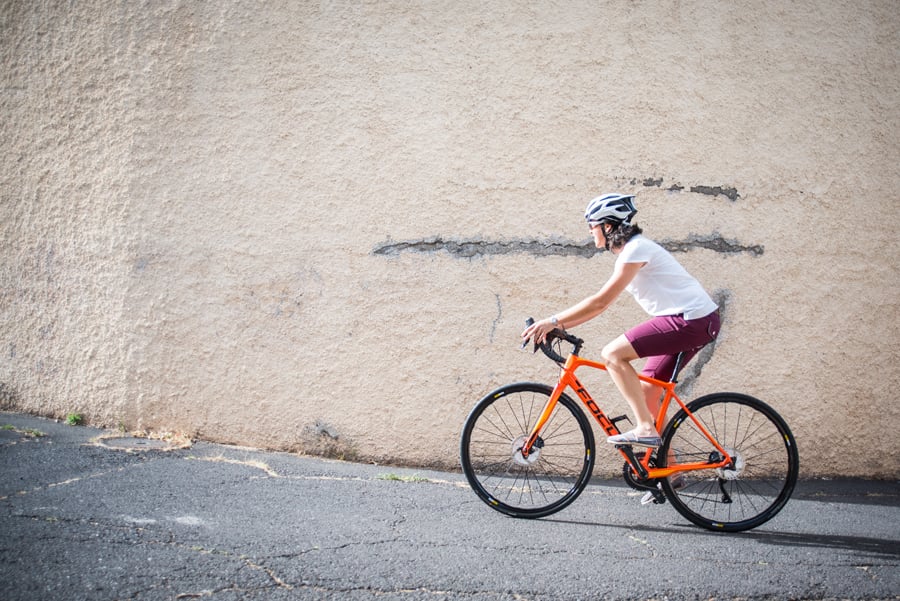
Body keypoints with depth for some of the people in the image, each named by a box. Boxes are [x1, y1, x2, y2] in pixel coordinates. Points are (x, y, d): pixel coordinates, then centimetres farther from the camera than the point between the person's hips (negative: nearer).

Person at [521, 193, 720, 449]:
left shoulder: (635, 250, -14)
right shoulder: (631, 249, 16)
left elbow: (600, 302, -19)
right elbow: (601, 304, 17)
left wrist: (554, 321, -16)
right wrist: (557, 325, 10)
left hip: (691, 320, -10)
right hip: (698, 322, 10)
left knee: (612, 353, -16)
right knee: (646, 393, 11)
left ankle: (645, 428, -16)